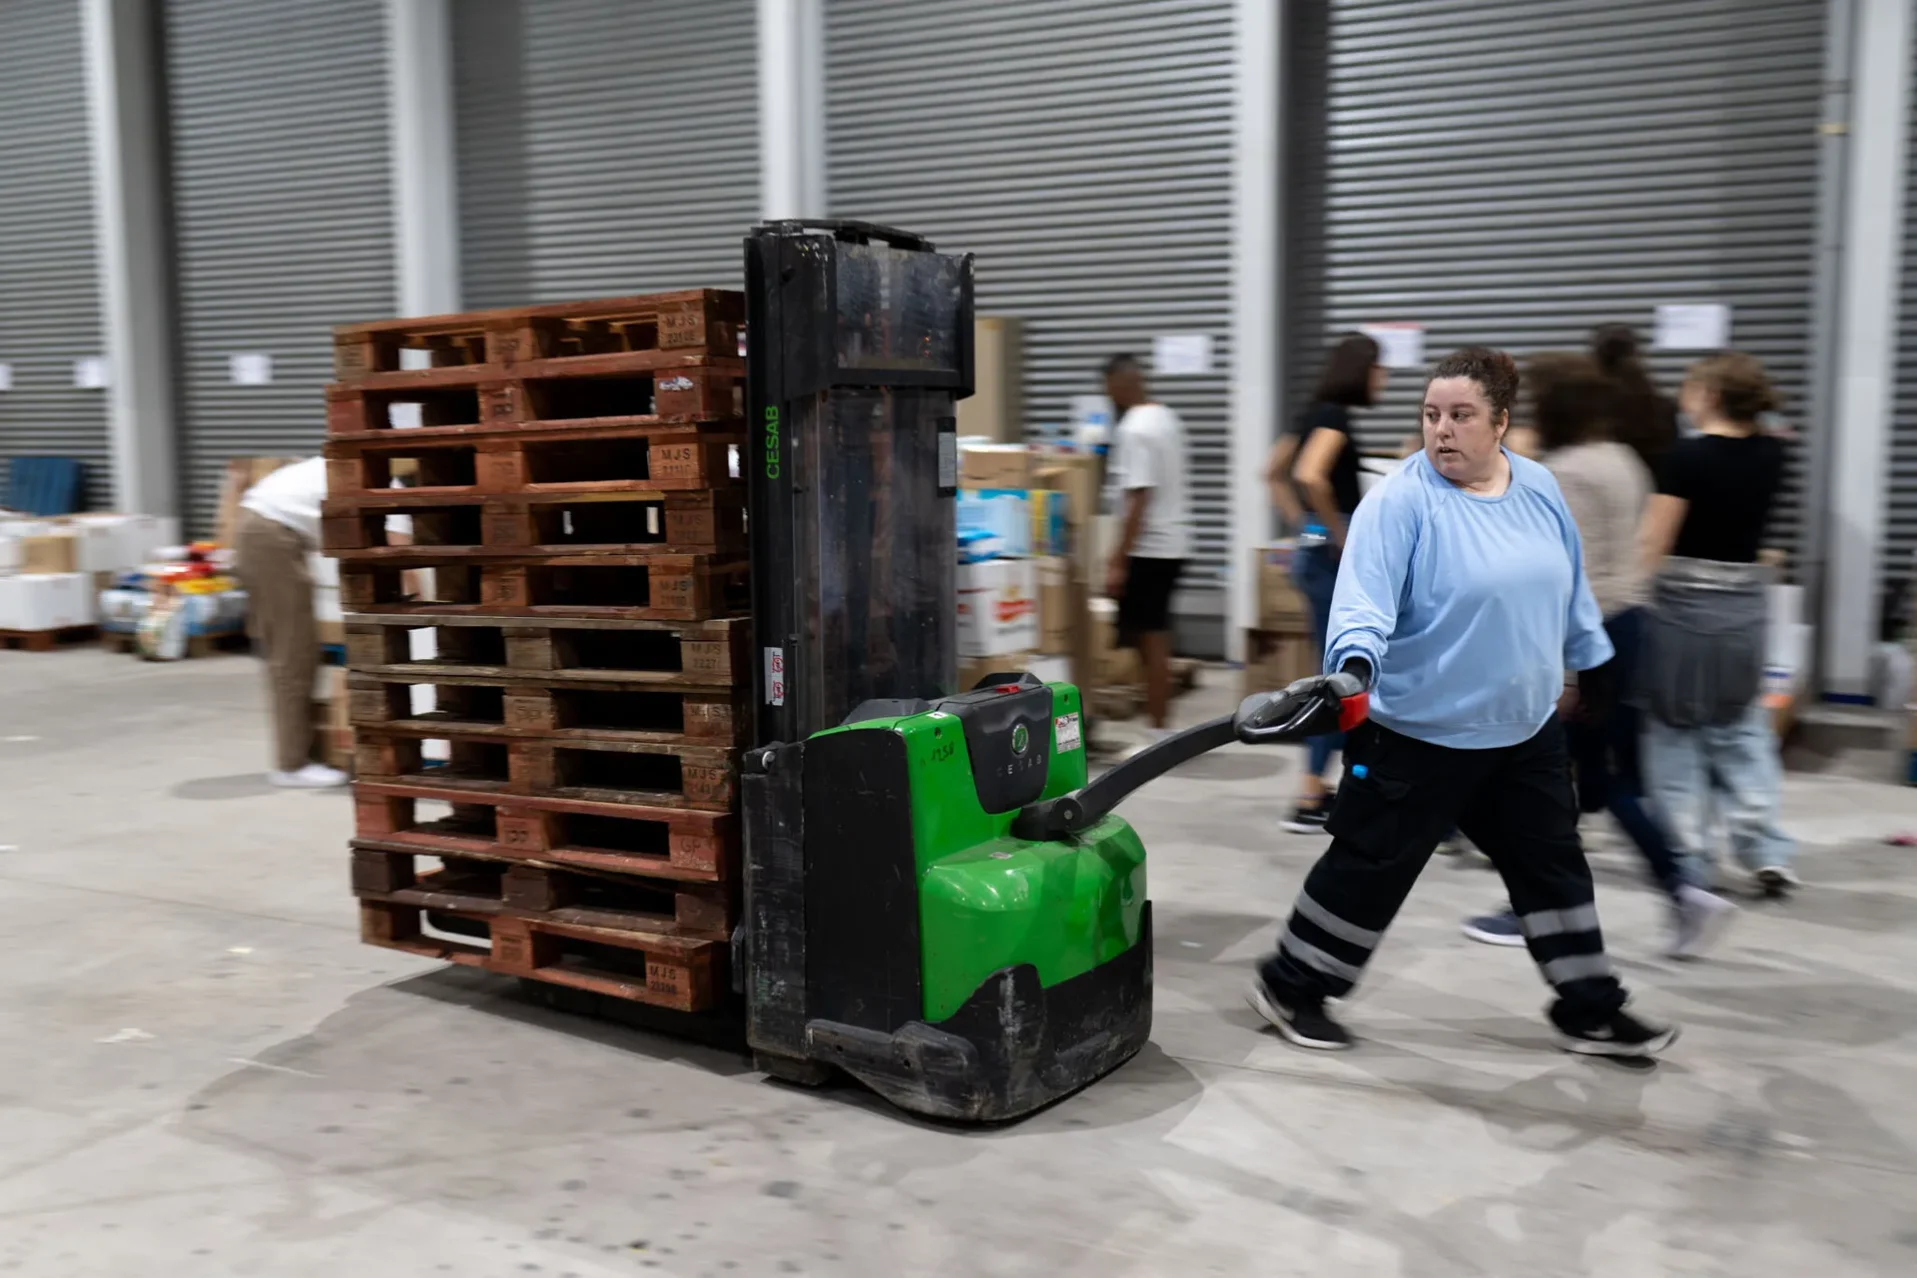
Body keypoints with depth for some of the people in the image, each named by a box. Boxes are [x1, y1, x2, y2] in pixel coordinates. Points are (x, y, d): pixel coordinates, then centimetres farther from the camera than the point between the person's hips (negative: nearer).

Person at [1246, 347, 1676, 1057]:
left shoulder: (1539, 489, 5)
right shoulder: (1401, 503, -15)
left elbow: (1570, 591, 18)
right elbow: (1365, 598, -26)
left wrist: (1593, 665, 24)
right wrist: (1356, 661, -43)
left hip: (1526, 732, 6)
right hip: (1422, 735, -6)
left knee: (1552, 864, 13)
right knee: (1372, 866, 4)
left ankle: (1590, 1012, 28)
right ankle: (1290, 986, 21)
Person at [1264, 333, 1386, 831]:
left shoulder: (1318, 413, 14)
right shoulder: (1335, 415, -14)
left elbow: (1274, 472, 25)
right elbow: (1312, 477, -30)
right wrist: (1341, 536, -19)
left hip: (1314, 548, 10)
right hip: (1332, 554, -10)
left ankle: (1317, 787, 21)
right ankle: (1309, 804, 1)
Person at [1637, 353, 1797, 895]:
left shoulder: (1686, 456, -14)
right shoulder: (1770, 455, 2)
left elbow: (1652, 548, -13)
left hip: (1684, 604, -5)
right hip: (1745, 604, 5)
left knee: (1676, 729, 7)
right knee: (1742, 727, 15)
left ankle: (1685, 858, 10)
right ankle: (1765, 849, 8)